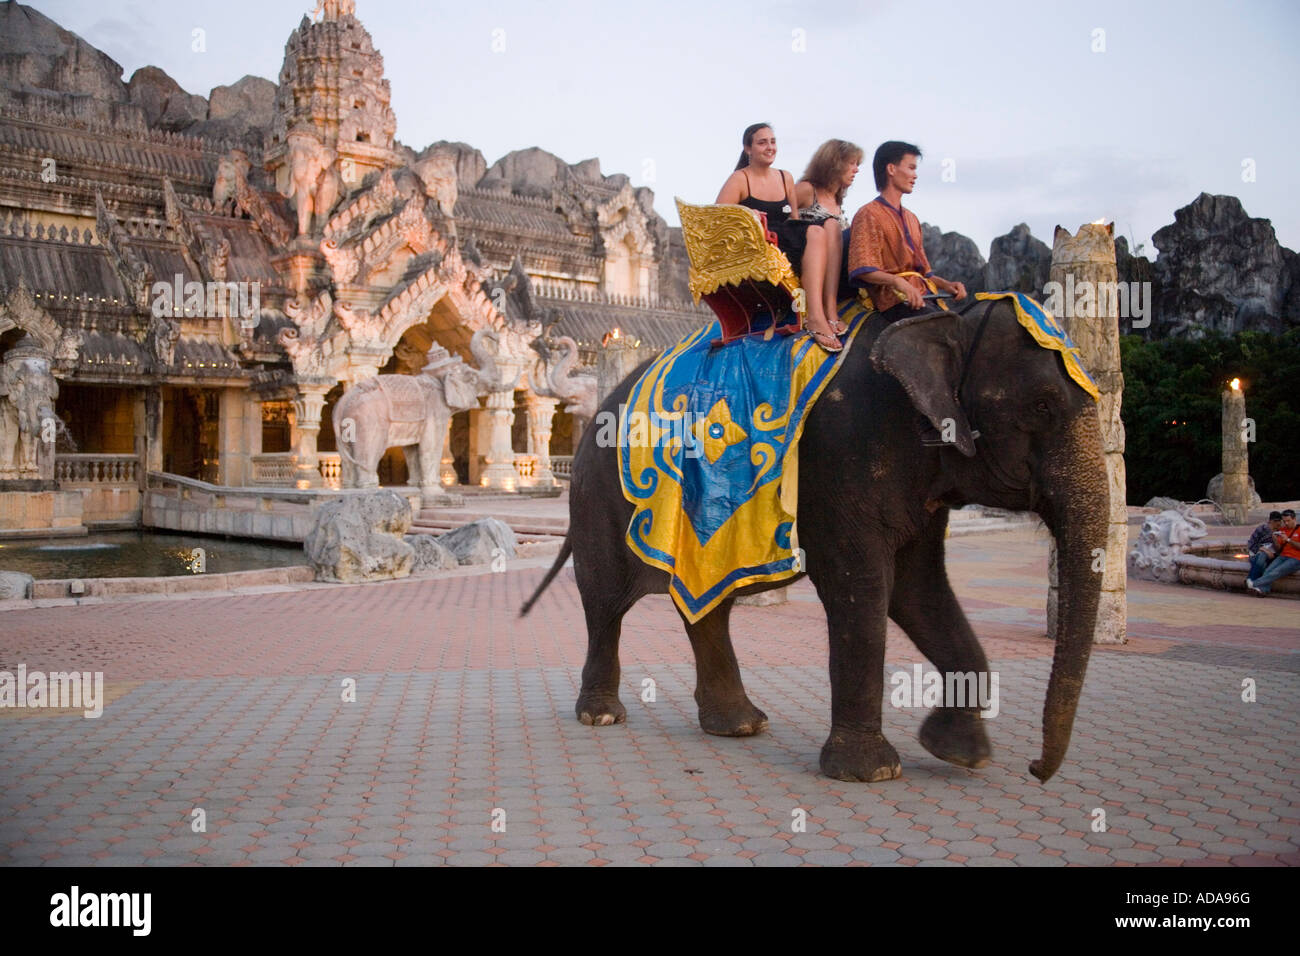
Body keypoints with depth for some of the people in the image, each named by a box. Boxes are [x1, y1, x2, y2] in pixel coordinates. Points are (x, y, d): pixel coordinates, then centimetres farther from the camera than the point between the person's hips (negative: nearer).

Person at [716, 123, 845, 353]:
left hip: (785, 244, 6)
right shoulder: (739, 180, 6)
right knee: (816, 233, -29)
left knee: (830, 226, -23)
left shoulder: (786, 178, 24)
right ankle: (816, 317, -42)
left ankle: (829, 309, -39)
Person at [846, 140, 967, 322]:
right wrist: (898, 282, -26)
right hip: (895, 301, -8)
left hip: (922, 297, 8)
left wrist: (946, 285, 11)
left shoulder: (911, 218, 29)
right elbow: (863, 270, -11)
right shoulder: (869, 214, 2)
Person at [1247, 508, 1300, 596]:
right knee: (1268, 570, -27)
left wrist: (1288, 540, -15)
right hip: (1282, 556, 5)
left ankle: (1254, 584, -42)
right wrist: (1275, 540, -4)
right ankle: (1262, 589, -48)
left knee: (1276, 572, -29)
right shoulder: (1282, 530, 18)